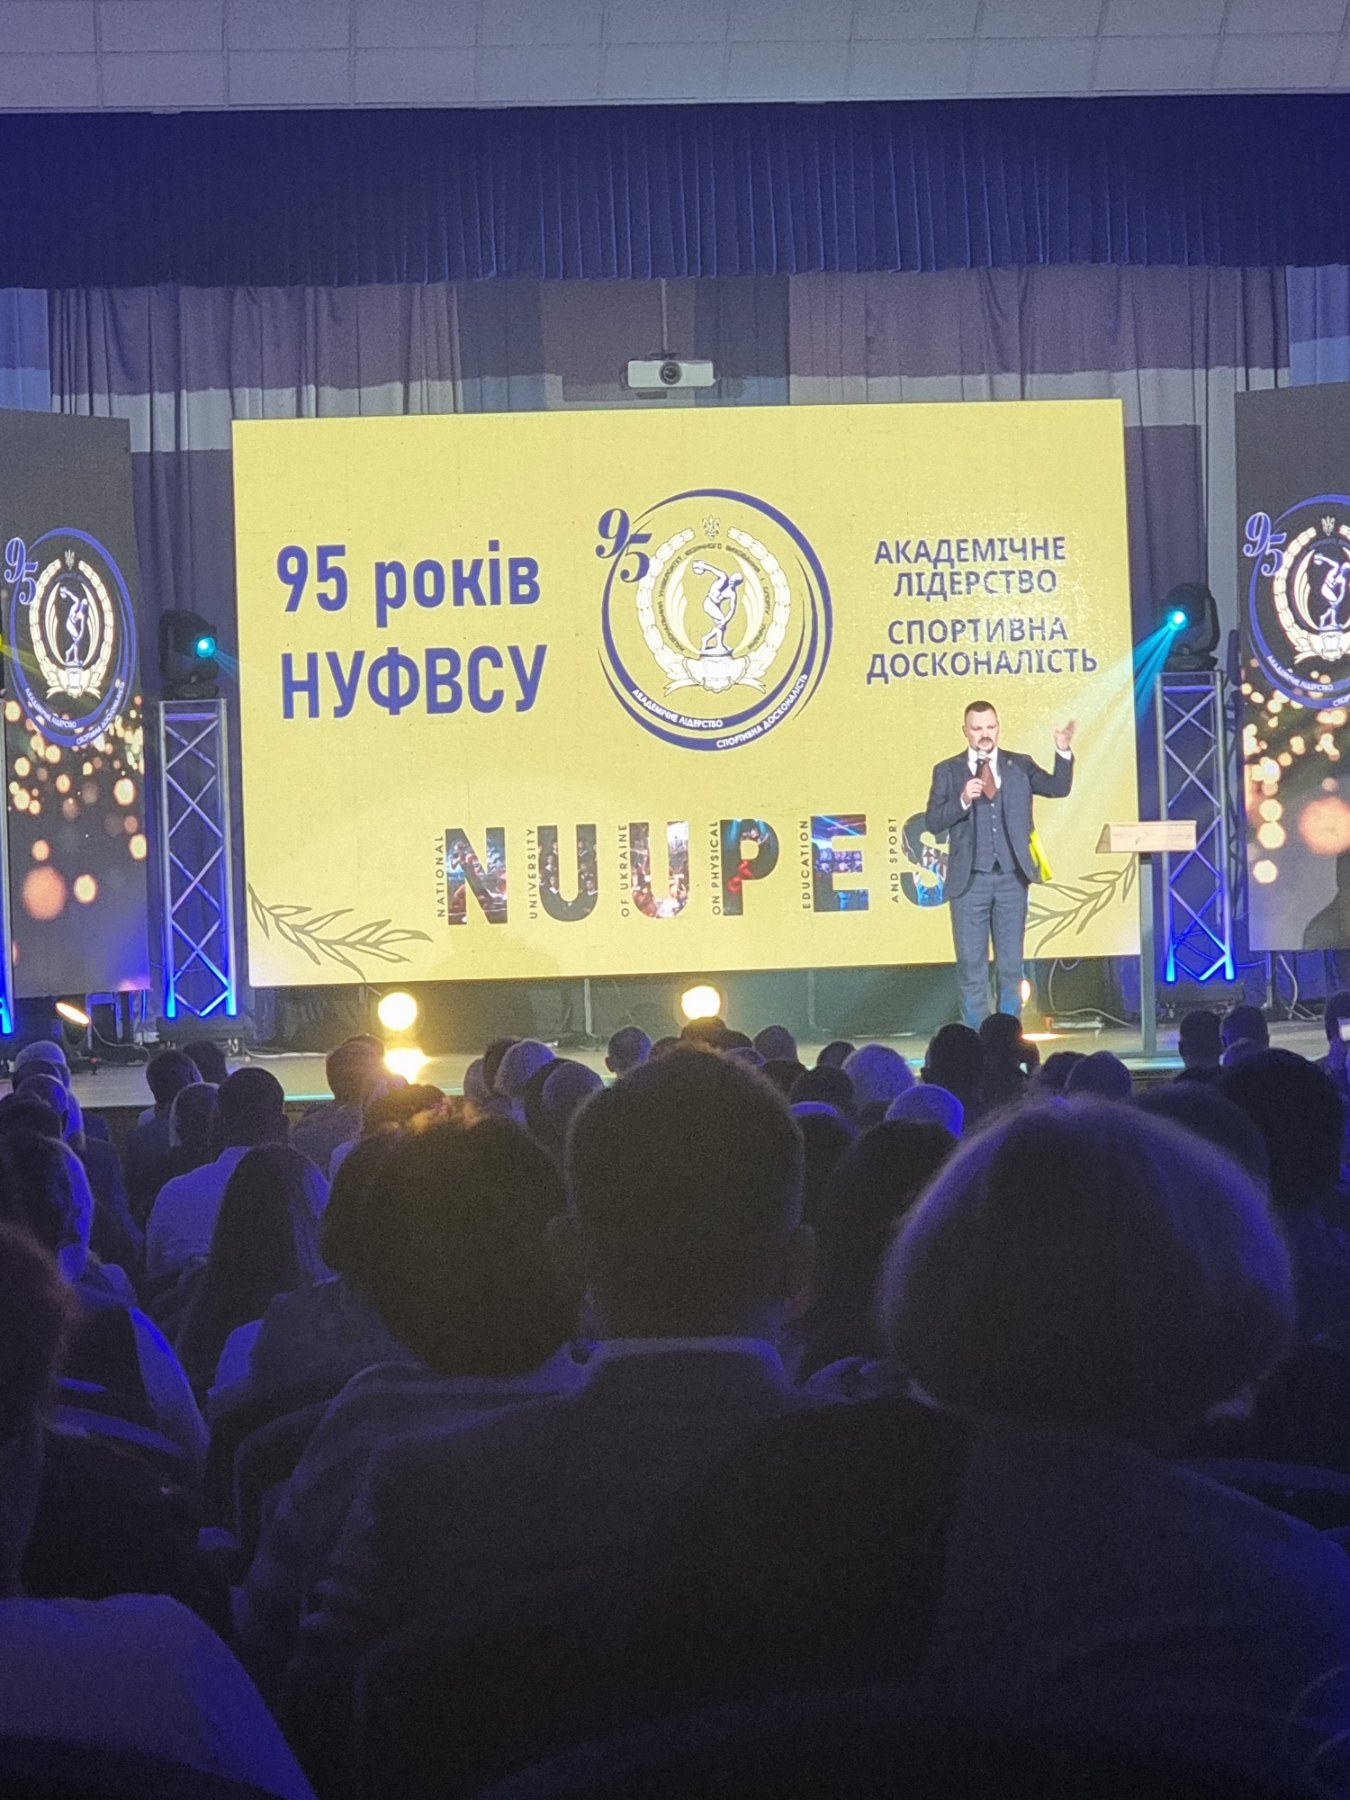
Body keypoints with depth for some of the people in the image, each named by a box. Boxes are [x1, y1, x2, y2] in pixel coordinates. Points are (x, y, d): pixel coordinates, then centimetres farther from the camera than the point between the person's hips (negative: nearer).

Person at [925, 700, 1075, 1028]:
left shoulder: (1019, 765, 8)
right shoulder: (947, 771, 4)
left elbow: (1057, 788, -4)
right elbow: (934, 823, -3)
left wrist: (1063, 751, -18)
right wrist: (963, 800, -19)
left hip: (1011, 878, 1)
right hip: (969, 879, -1)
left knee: (1011, 964, 6)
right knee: (971, 965, 1)